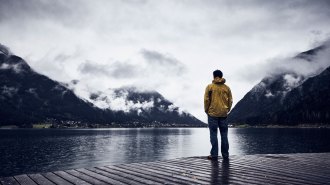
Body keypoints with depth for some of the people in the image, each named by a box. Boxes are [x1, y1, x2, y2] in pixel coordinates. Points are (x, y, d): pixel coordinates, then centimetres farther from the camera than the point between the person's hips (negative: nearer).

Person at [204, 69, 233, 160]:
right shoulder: (227, 87, 6)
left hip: (213, 113, -3)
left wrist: (206, 110, 4)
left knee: (213, 134, 1)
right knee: (224, 134, 9)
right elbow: (230, 100, 6)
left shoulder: (210, 86, -3)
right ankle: (225, 154, 13)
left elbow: (206, 100, -6)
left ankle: (214, 154, 2)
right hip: (224, 114, 3)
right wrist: (227, 110, 16)